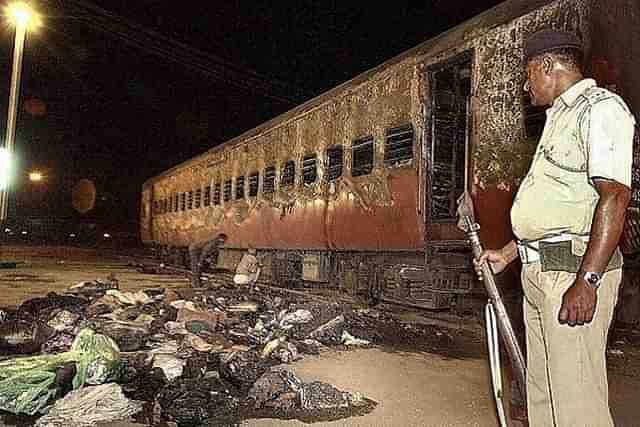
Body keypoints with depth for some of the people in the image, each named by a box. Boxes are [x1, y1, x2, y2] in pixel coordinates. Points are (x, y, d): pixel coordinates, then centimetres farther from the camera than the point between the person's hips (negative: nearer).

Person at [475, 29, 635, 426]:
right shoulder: (561, 116, 23)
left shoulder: (600, 107, -7)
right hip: (539, 270, 10)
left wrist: (586, 281, -26)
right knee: (542, 389, 16)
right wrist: (508, 253, 24)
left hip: (574, 269, -10)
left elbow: (614, 196, -19)